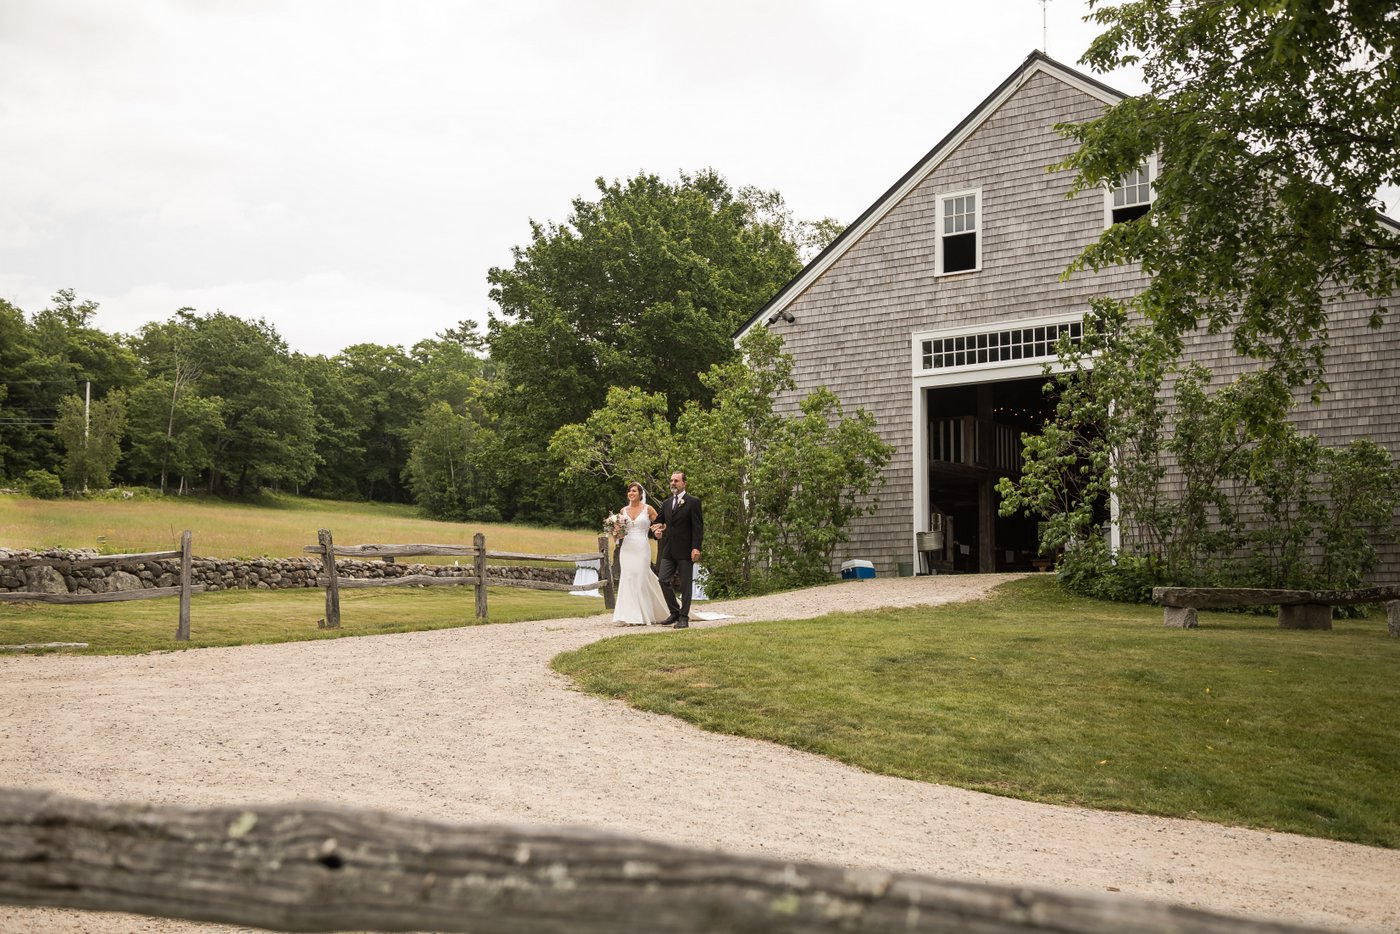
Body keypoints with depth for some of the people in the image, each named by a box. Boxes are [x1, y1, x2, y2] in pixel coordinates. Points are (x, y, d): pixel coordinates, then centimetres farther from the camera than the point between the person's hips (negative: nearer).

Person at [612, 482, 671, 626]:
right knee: (628, 580, -1)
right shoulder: (623, 511, 11)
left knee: (641, 579, -3)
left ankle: (643, 616, 7)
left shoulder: (648, 509, 1)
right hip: (627, 548, 3)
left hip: (642, 548, -3)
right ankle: (630, 616, 2)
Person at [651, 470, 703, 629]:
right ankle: (675, 612, 12)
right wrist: (656, 530, 1)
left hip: (686, 550, -6)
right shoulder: (666, 504, 15)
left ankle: (684, 617, 6)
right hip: (669, 550, 6)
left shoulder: (693, 502, -4)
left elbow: (698, 526, -9)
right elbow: (658, 521, 25)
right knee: (663, 580, -2)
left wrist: (696, 548, -18)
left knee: (686, 584, 0)